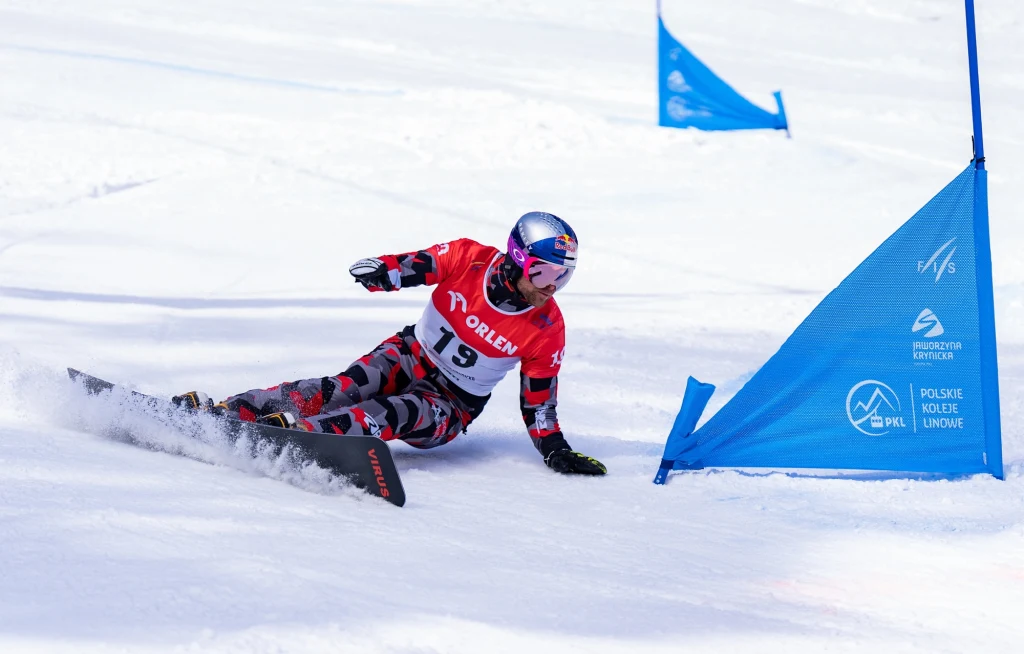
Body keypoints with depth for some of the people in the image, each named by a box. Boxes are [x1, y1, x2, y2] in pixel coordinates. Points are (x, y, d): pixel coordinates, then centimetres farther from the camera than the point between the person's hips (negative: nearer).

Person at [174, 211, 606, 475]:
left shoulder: (546, 330, -11)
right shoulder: (469, 259, -13)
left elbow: (539, 401, -2)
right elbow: (414, 265, -14)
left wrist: (555, 451, -9)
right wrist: (383, 270, -36)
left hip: (453, 406, -1)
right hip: (411, 357, 1)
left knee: (406, 414, -35)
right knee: (343, 389, -28)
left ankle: (295, 430, -55)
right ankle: (218, 411, -36)